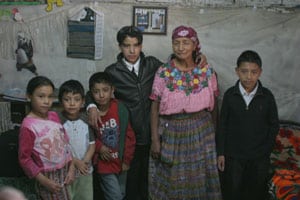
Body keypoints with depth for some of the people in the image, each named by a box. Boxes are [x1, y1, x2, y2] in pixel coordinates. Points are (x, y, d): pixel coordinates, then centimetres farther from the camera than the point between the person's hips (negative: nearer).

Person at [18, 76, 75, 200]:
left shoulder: (54, 116, 1)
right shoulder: (28, 126, -18)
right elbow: (24, 158, -15)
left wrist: (71, 168, 2)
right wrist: (44, 181, -16)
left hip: (65, 172, 6)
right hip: (49, 177, -6)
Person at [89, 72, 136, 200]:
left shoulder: (120, 109, -12)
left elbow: (129, 135, -5)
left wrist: (127, 159, -3)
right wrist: (99, 147, -16)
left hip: (120, 161, 3)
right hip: (104, 163, -3)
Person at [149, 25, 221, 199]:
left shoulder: (207, 71, -1)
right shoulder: (163, 72, -5)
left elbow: (214, 105, 7)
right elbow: (155, 107, -2)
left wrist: (214, 132, 7)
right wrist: (155, 139, -4)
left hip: (201, 131, 1)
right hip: (171, 132, -1)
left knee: (199, 181, 9)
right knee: (171, 181, 9)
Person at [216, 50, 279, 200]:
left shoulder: (267, 96, -10)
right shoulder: (230, 95, -10)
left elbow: (274, 125, 0)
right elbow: (222, 125, -3)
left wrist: (266, 149, -4)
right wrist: (220, 153, -2)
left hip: (259, 156, 0)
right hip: (233, 154, 0)